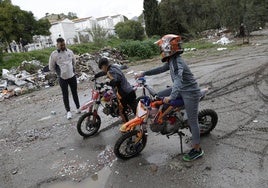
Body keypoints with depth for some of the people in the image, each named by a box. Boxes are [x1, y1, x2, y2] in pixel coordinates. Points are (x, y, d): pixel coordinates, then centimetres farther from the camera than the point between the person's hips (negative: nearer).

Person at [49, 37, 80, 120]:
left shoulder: (70, 51, 0)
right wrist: (59, 71, 6)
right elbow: (51, 67, -1)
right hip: (62, 78, -3)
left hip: (72, 76, 3)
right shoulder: (54, 54, -10)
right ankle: (68, 111, 12)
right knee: (65, 95, 4)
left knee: (74, 92, 13)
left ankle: (78, 108, 28)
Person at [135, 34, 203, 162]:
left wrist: (171, 96, -54)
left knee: (192, 121, 1)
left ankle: (197, 150, 15)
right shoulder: (171, 61, 3)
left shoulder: (177, 62, -27)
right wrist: (144, 73, 15)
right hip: (182, 90, 9)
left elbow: (178, 80, -42)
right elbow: (161, 69, 16)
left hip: (190, 93, -9)